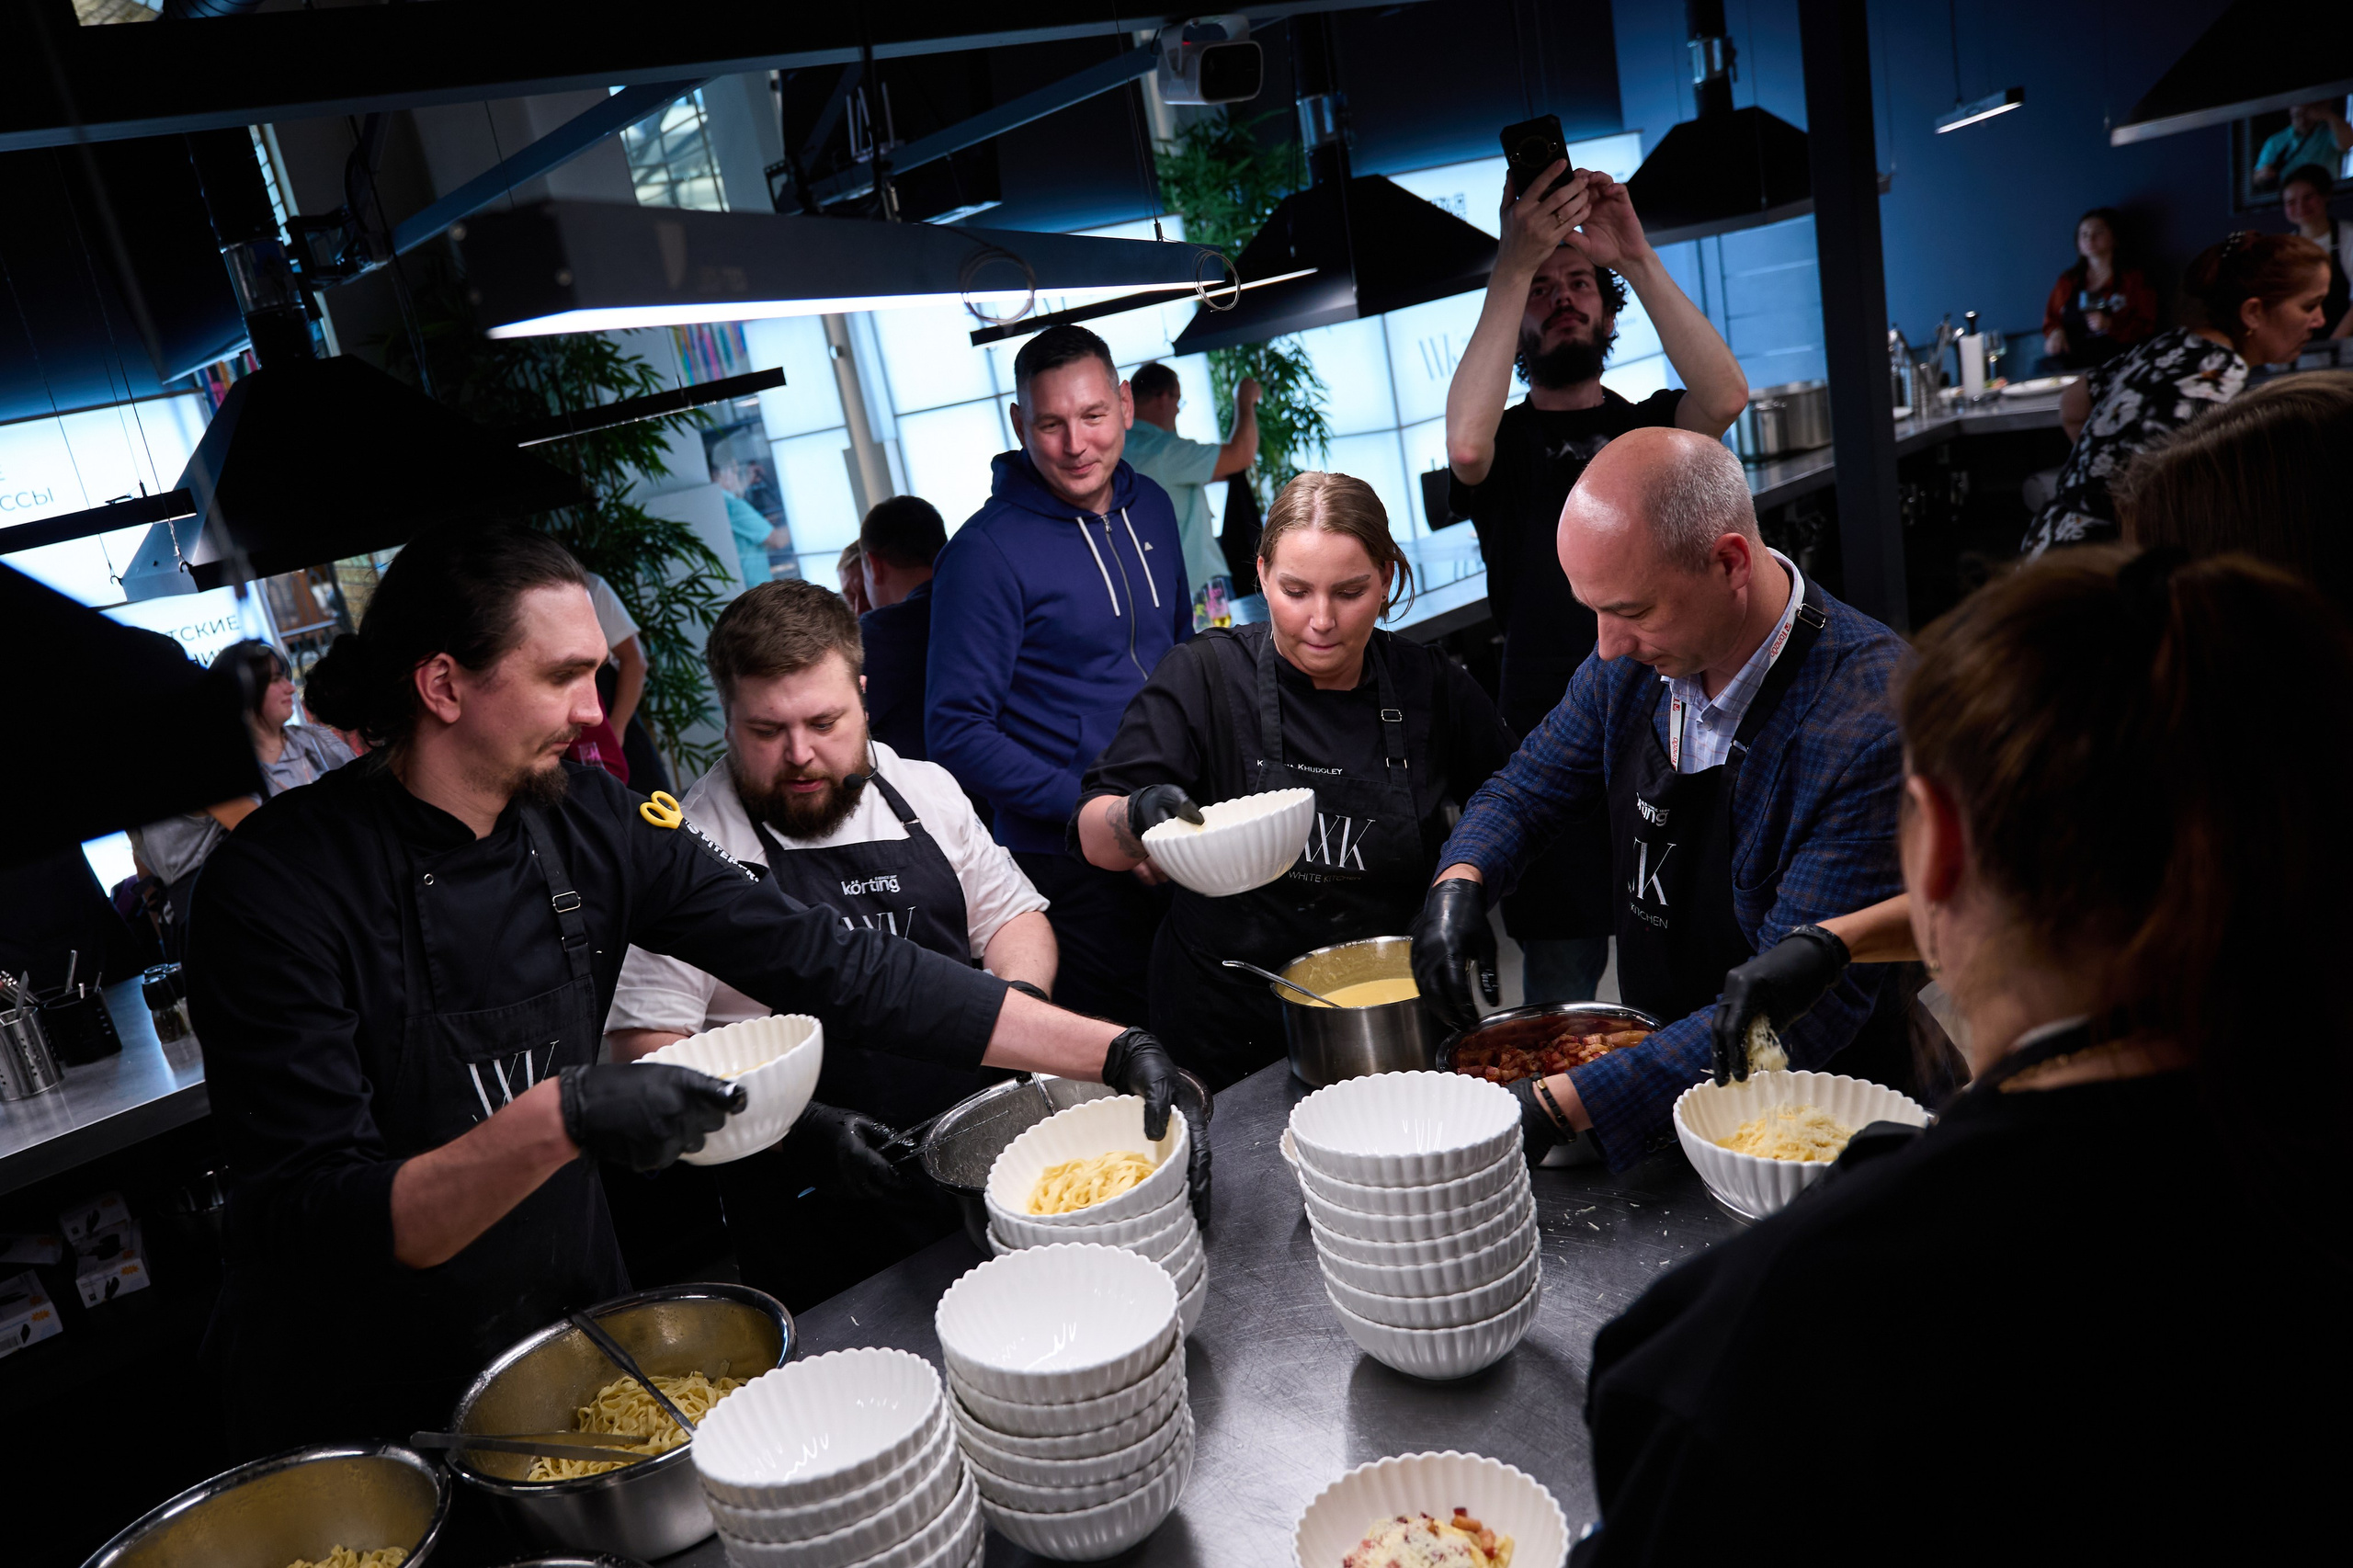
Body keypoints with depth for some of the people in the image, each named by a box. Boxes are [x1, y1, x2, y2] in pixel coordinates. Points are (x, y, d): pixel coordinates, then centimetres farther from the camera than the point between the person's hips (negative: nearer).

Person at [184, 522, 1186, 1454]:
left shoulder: (592, 827, -10)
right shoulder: (284, 886, -24)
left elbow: (827, 965, -12)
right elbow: (317, 1219, -27)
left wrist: (1106, 1050, -16)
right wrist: (559, 1120, -44)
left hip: (573, 1327, 4)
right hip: (357, 1407, -4)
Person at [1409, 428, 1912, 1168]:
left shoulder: (1870, 723, -24)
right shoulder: (1637, 658, -3)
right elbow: (1531, 785, 13)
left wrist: (1561, 1106, -31)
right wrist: (1458, 880, -9)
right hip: (1655, 1063, 5)